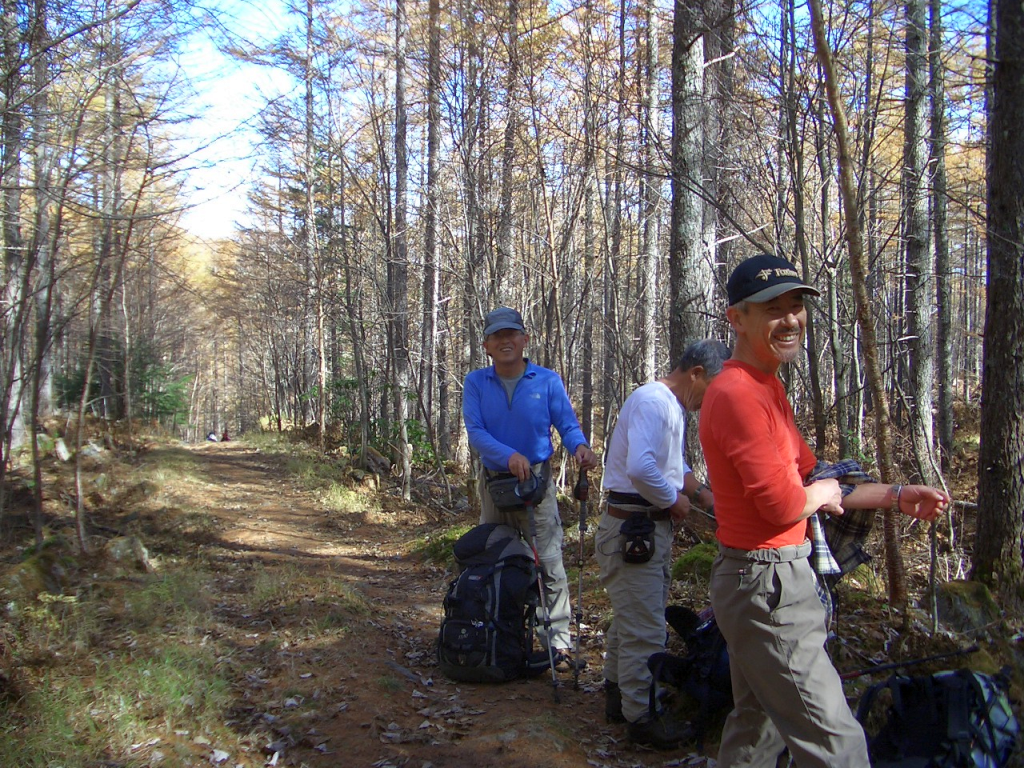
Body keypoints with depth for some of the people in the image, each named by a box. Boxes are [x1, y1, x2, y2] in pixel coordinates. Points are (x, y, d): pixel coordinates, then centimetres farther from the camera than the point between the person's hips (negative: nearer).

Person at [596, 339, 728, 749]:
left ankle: (618, 695, 34)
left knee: (631, 619, 20)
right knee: (645, 628, -4)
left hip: (652, 527, 11)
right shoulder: (652, 401, -20)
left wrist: (702, 493, 14)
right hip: (632, 527, -11)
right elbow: (640, 468, -32)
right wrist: (674, 499, -17)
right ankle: (640, 717, 8)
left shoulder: (672, 406, 15)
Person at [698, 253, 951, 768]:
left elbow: (803, 484, 18)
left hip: (762, 583, 11)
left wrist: (895, 496, 15)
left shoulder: (765, 386, 13)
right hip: (768, 586, -11)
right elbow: (783, 504, -23)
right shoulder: (738, 393, -21)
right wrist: (822, 494, -2)